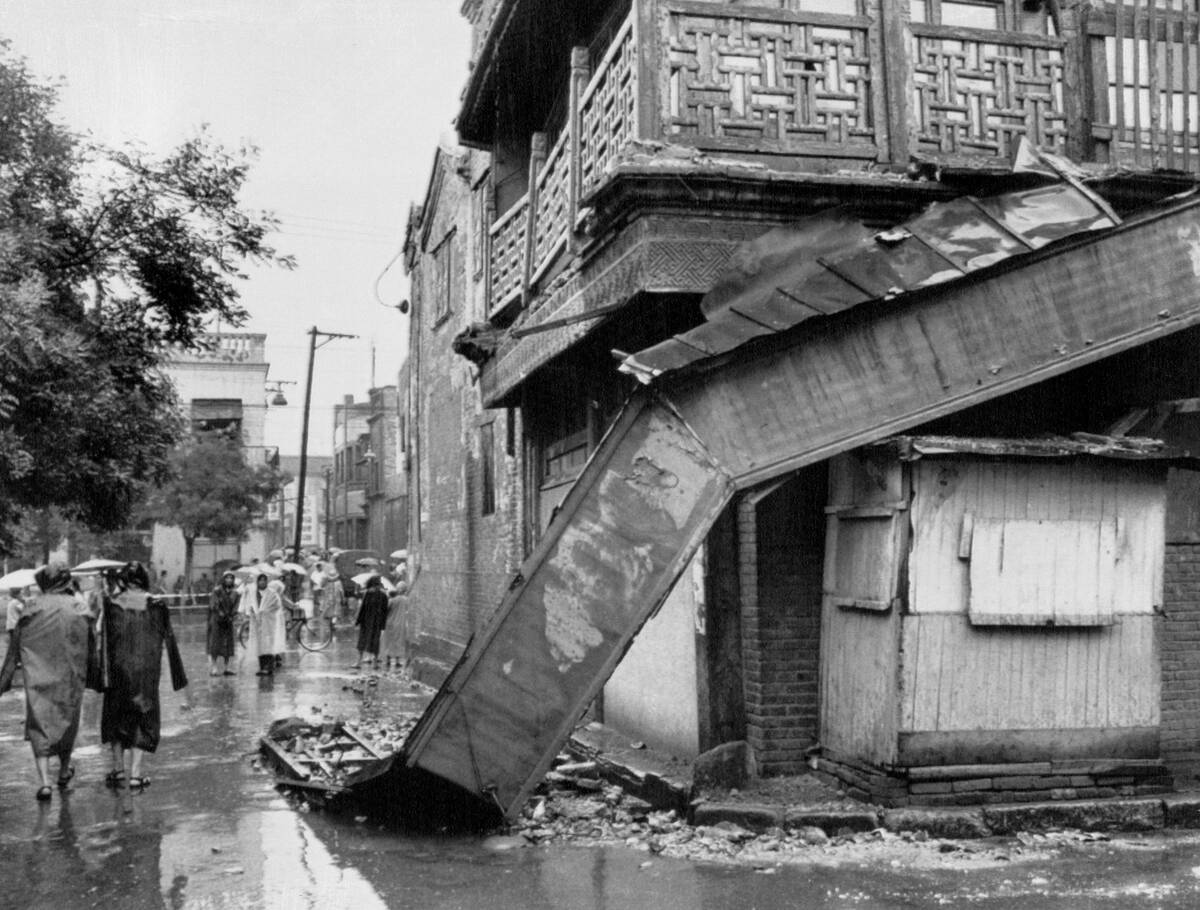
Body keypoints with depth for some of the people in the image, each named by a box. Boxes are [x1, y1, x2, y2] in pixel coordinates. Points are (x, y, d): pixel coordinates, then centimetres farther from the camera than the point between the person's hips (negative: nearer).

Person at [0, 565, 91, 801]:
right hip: (70, 676, 2)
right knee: (67, 719, 19)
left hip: (38, 676, -1)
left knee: (39, 724, 0)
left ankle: (44, 780, -14)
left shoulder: (31, 607, -1)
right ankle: (64, 771, 35)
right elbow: (90, 646, 1)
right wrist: (91, 675, 8)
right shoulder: (79, 608, 1)